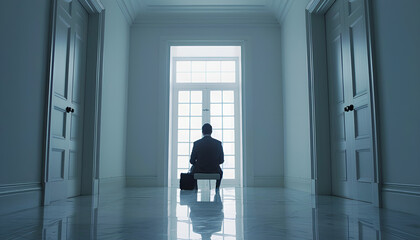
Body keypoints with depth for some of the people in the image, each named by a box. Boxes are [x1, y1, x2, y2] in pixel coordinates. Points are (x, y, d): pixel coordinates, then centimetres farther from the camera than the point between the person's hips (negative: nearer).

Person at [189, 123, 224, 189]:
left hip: (199, 171, -1)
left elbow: (192, 161, -4)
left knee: (192, 169, 35)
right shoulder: (218, 143, -7)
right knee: (220, 172, 36)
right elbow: (221, 160, -2)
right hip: (214, 171, 1)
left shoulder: (196, 143, -9)